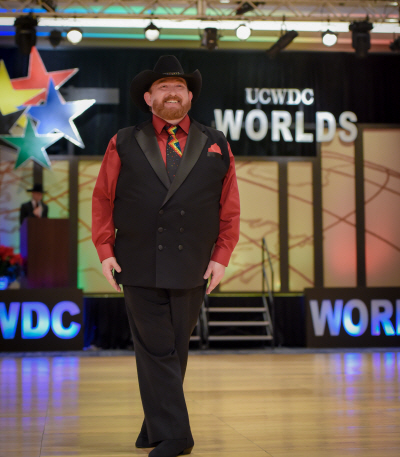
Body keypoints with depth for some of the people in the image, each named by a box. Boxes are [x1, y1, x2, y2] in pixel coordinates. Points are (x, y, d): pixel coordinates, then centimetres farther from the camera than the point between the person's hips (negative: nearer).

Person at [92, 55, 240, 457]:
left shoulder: (216, 147, 10)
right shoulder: (124, 145, 8)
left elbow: (230, 208, 10)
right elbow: (102, 200, 9)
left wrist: (221, 257, 1)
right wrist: (105, 251, 0)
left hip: (192, 270, 1)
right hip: (140, 268, -1)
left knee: (175, 350, 8)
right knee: (155, 350, -3)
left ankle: (155, 424, 24)